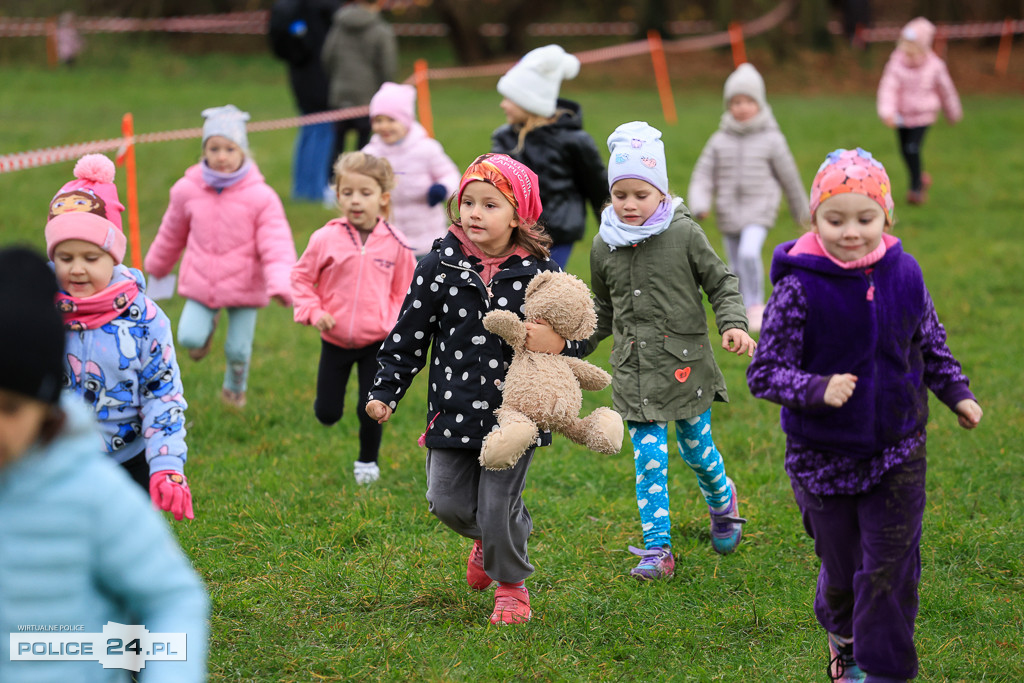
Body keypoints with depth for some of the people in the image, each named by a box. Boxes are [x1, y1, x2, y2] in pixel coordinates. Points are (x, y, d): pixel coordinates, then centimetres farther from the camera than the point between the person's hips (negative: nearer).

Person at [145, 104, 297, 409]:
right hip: (200, 286, 2)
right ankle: (209, 323, 24)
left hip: (244, 289, -2)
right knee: (189, 337, -14)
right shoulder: (187, 190, -5)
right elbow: (172, 234, 14)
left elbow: (277, 246, -17)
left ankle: (235, 389, 39)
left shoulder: (260, 196, -14)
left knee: (238, 349, 5)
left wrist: (280, 284, -32)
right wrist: (156, 266, 28)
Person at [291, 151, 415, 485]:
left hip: (377, 342, 0)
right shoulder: (326, 239, -11)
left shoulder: (394, 244, -7)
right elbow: (301, 277, 1)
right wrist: (313, 312, -11)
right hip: (335, 341, 1)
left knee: (371, 412, -2)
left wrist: (395, 322, -6)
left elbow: (403, 290, 6)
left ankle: (368, 460, 26)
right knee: (327, 414, 6)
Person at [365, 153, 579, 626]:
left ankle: (511, 585, 22)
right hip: (454, 410, 2)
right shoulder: (439, 267, 0)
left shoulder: (539, 272, -3)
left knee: (498, 505, -4)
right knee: (448, 502, 2)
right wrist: (386, 391, 1)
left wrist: (558, 344, -19)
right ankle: (486, 537, 38)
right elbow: (409, 334, 6)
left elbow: (574, 338, 4)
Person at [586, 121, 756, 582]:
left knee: (696, 448, 9)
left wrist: (733, 325, -15)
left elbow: (721, 284, 0)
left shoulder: (684, 234, -8)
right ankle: (657, 549, 1)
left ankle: (722, 500, 42)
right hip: (634, 371, 2)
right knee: (649, 458, -3)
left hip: (685, 363, -2)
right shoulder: (604, 246, 3)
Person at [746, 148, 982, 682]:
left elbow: (929, 342, 15)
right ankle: (843, 636, 42)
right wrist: (817, 389, -31)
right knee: (841, 569, 12)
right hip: (823, 455, -2)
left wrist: (956, 394, 13)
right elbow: (764, 373, -16)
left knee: (890, 567, -1)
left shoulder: (903, 273, -5)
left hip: (897, 451, 2)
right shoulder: (800, 288, -18)